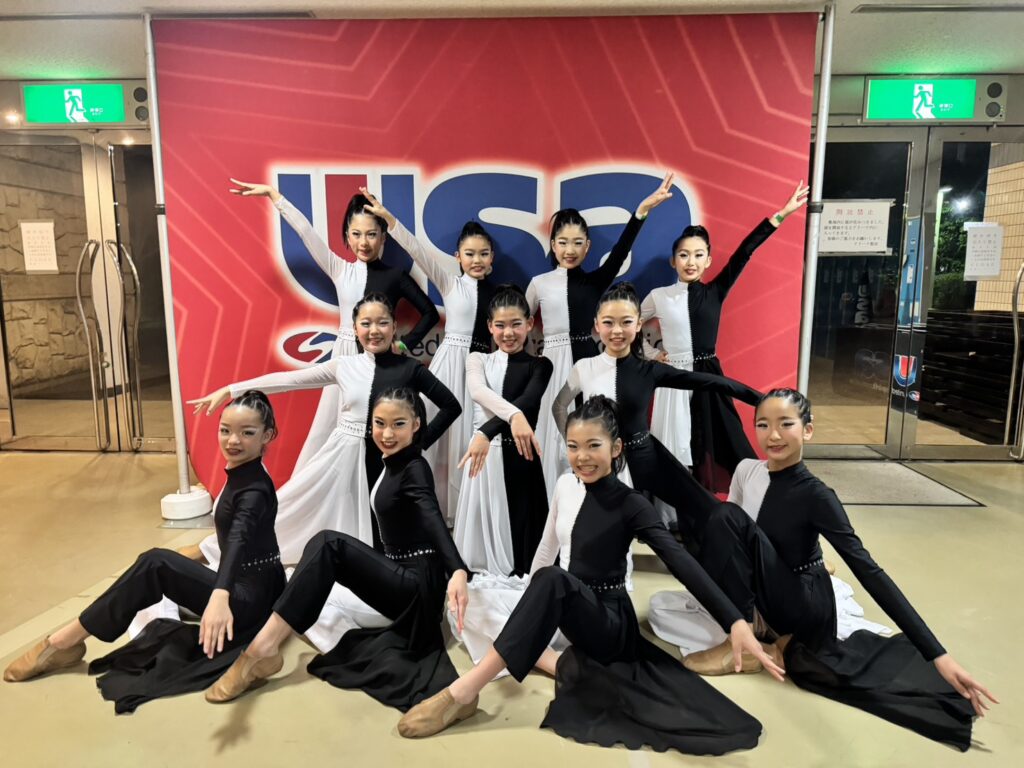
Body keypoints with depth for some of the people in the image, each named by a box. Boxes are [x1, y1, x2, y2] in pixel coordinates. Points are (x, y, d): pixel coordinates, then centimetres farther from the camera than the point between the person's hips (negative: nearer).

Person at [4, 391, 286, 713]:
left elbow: (239, 539, -42)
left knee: (156, 564, -18)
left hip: (251, 599, -9)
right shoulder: (240, 473, 6)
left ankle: (66, 640, -6)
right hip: (244, 590, 9)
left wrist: (220, 595, -58)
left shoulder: (255, 490, -21)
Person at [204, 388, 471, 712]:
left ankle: (262, 648, -24)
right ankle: (264, 645, -12)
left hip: (420, 585, -9)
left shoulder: (414, 469, -16)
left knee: (328, 544, -24)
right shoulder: (393, 463, 8)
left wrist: (458, 571, -51)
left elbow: (434, 519, -35)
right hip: (402, 578, 9)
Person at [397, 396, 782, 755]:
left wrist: (735, 621, -38)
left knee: (553, 580, -38)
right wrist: (526, 599, 20)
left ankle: (463, 692, -35)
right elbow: (548, 547, 13)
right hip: (575, 613, 7)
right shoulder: (566, 485, 0)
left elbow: (681, 562, -26)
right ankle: (553, 662, -6)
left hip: (611, 623, -7)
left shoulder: (631, 504, -16)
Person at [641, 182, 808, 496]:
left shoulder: (714, 292, 4)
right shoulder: (659, 296, 2)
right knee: (675, 456, 4)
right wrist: (651, 353, 6)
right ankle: (673, 519, 17)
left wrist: (781, 214, -6)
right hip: (674, 381, -1)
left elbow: (744, 253, -2)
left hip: (708, 379, 1)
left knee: (725, 448, 3)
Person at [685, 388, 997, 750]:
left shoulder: (815, 495, -23)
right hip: (773, 599, 7)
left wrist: (937, 654, -29)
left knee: (728, 518, -22)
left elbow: (869, 571, -26)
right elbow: (719, 544, 5)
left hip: (805, 605, -7)